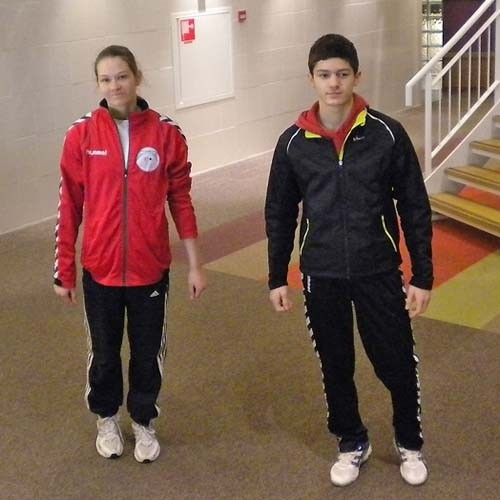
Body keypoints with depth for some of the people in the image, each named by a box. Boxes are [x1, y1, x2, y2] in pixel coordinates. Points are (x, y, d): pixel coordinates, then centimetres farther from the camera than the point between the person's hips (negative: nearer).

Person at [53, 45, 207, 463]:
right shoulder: (81, 135, -7)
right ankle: (106, 419, 42)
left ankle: (144, 422, 38)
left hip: (151, 268, 0)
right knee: (104, 352, 17)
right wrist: (64, 269, 0)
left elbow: (181, 200, 0)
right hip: (100, 269, 0)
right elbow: (70, 206, -2)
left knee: (148, 353, 14)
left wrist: (195, 265, 2)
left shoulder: (166, 133, -6)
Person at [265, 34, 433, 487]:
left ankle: (410, 443, 32)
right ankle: (352, 443, 36)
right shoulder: (294, 142, -3)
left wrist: (423, 276, -4)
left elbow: (415, 208, -3)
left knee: (397, 365, 7)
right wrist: (278, 278, 5)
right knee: (335, 367, 14)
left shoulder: (387, 134, -8)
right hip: (321, 277, 2)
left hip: (379, 272, -1)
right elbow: (280, 214, 6)